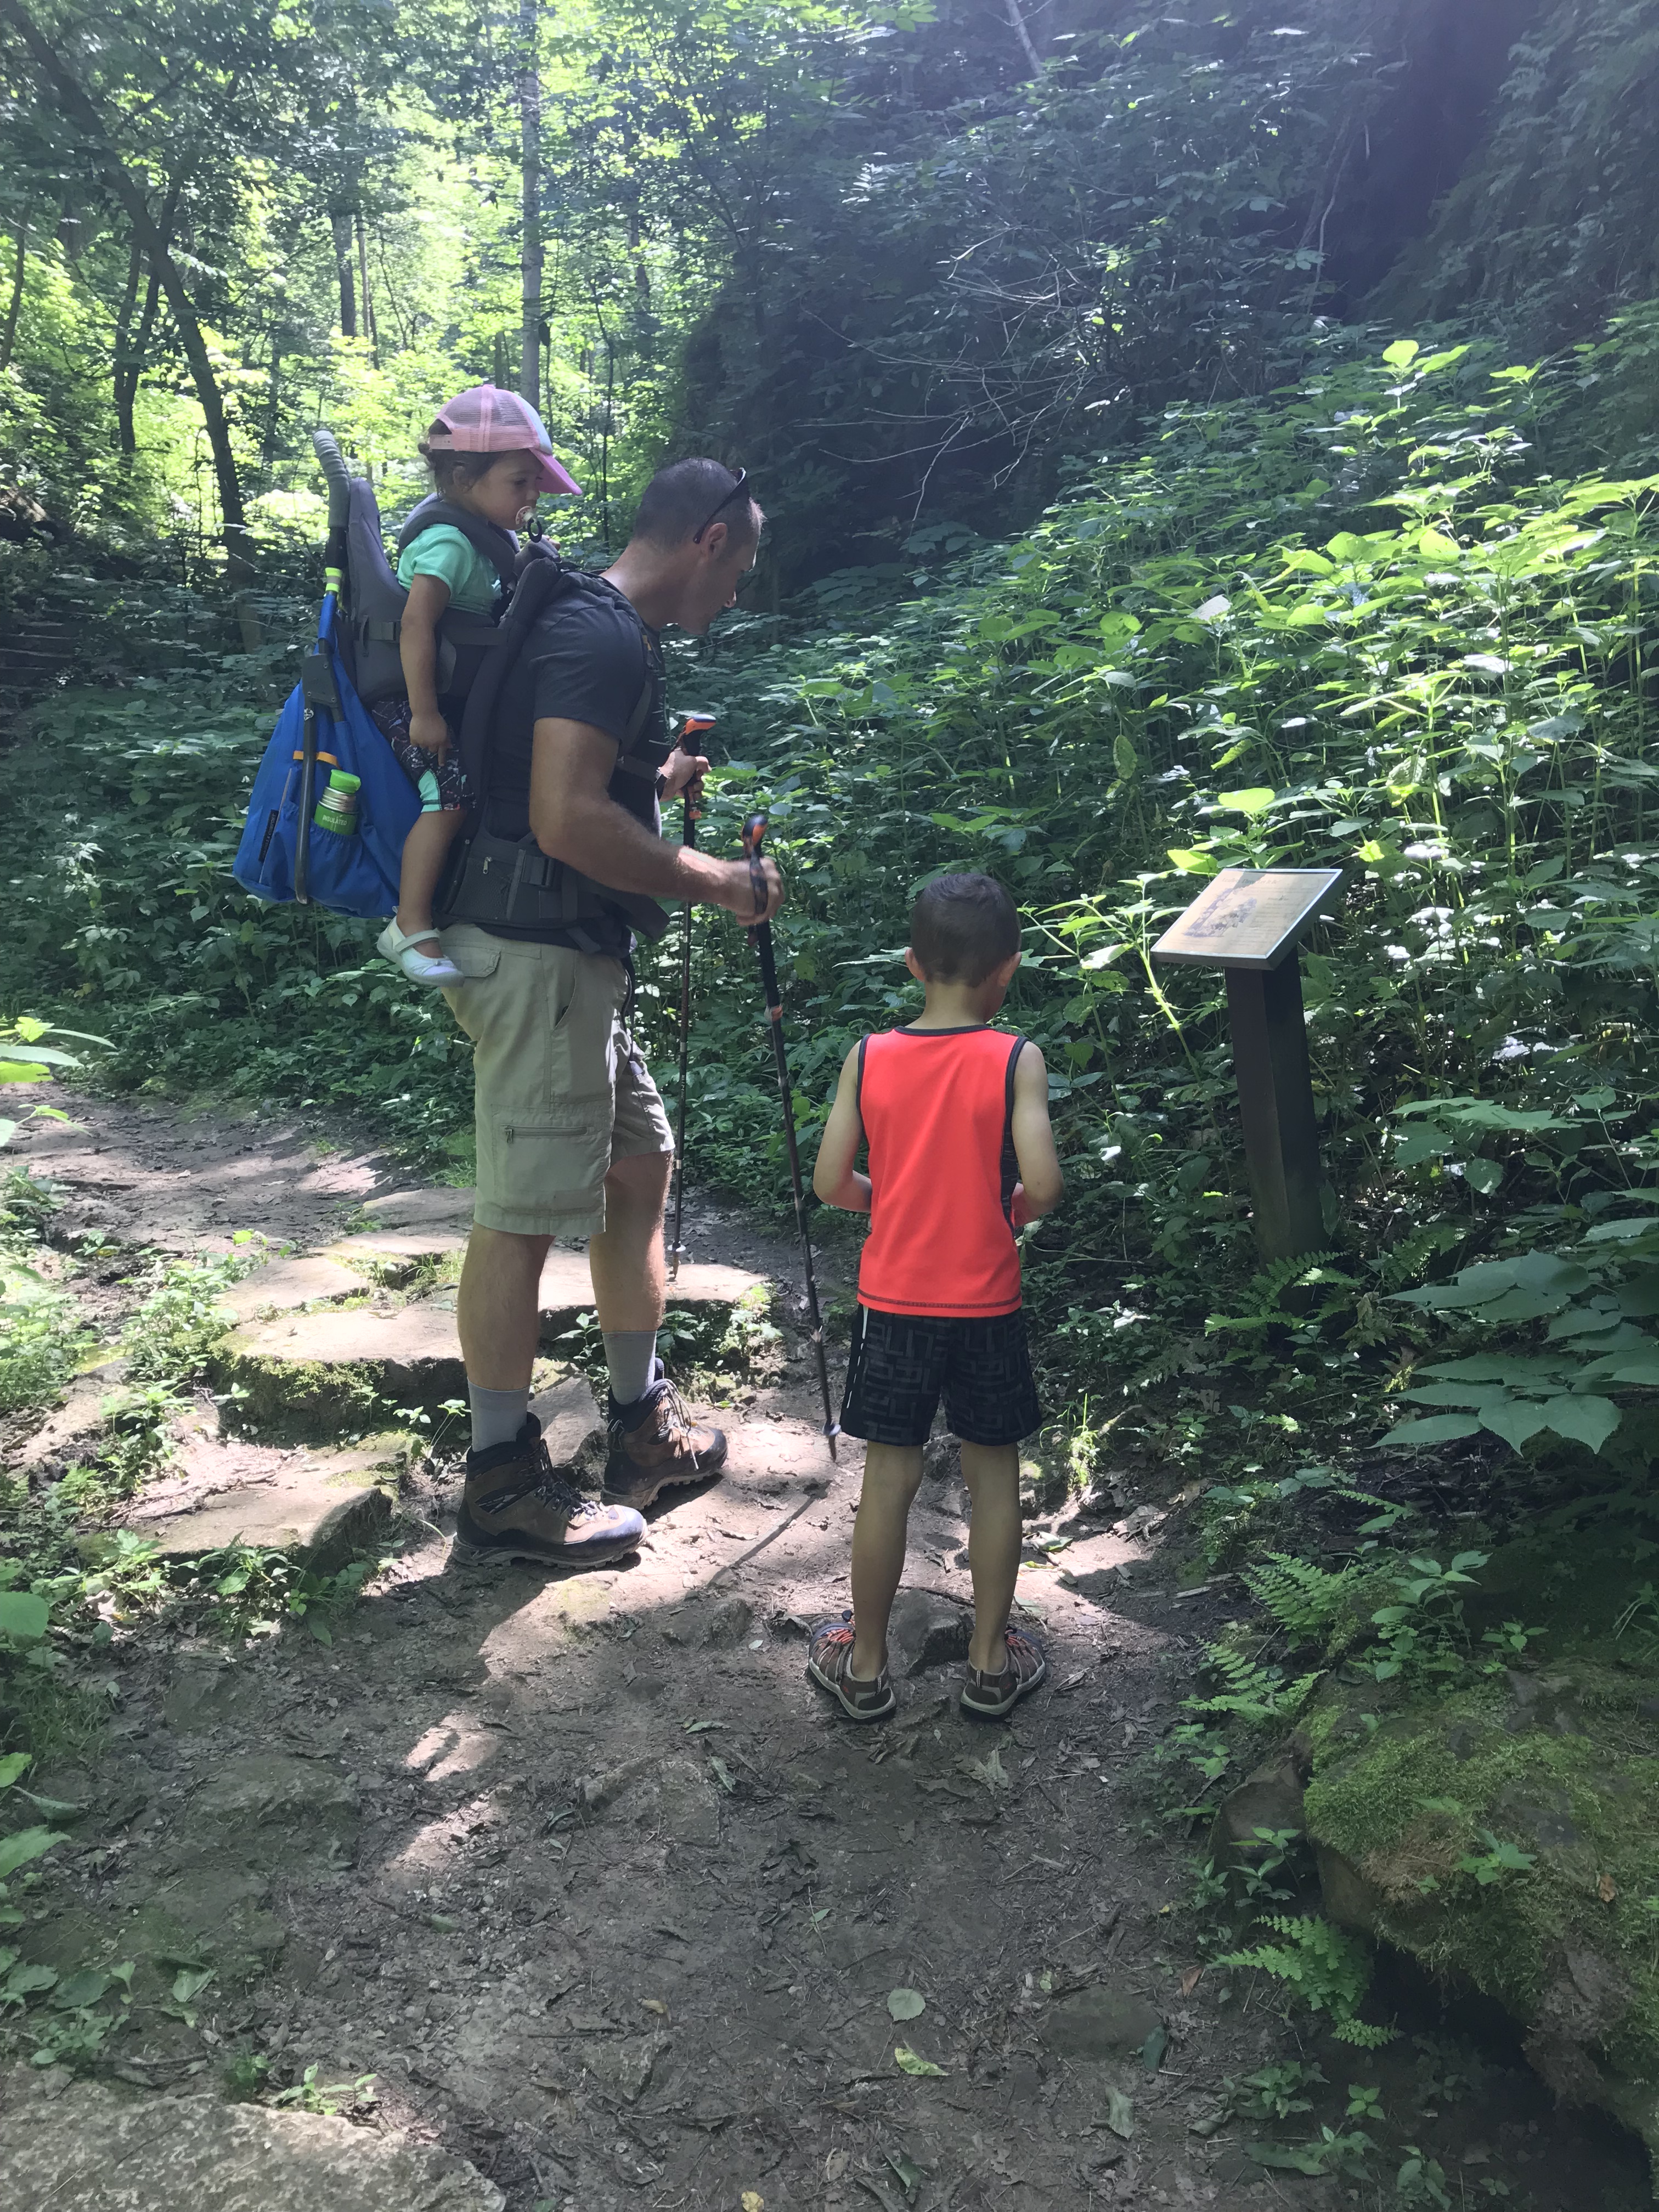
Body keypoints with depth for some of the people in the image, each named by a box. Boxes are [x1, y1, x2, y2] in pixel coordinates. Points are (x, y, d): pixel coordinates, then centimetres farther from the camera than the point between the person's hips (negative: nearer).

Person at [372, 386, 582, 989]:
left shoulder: (493, 539, 11)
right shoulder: (450, 544, -19)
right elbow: (416, 625, -29)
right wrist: (424, 715, -30)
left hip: (460, 699, 10)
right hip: (411, 698, -10)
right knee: (450, 795, -25)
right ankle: (410, 928, -22)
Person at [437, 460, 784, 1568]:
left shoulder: (607, 630, 18)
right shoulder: (603, 639, -15)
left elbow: (577, 787, 26)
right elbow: (567, 820, -26)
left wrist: (652, 779, 23)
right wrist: (716, 881, -17)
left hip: (576, 956, 11)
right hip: (539, 954, -11)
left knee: (640, 1165, 16)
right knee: (524, 1213, -5)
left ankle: (644, 1424, 28)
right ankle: (503, 1481, 7)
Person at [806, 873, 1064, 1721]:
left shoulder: (868, 1057, -5)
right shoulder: (1015, 1061, -12)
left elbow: (830, 1182, -6)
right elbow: (1043, 1183, -20)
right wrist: (1011, 1208, 1)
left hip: (893, 1302, 2)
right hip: (986, 1308, -1)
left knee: (888, 1479, 11)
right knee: (993, 1476, 14)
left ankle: (866, 1664, 24)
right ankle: (991, 1663, 26)